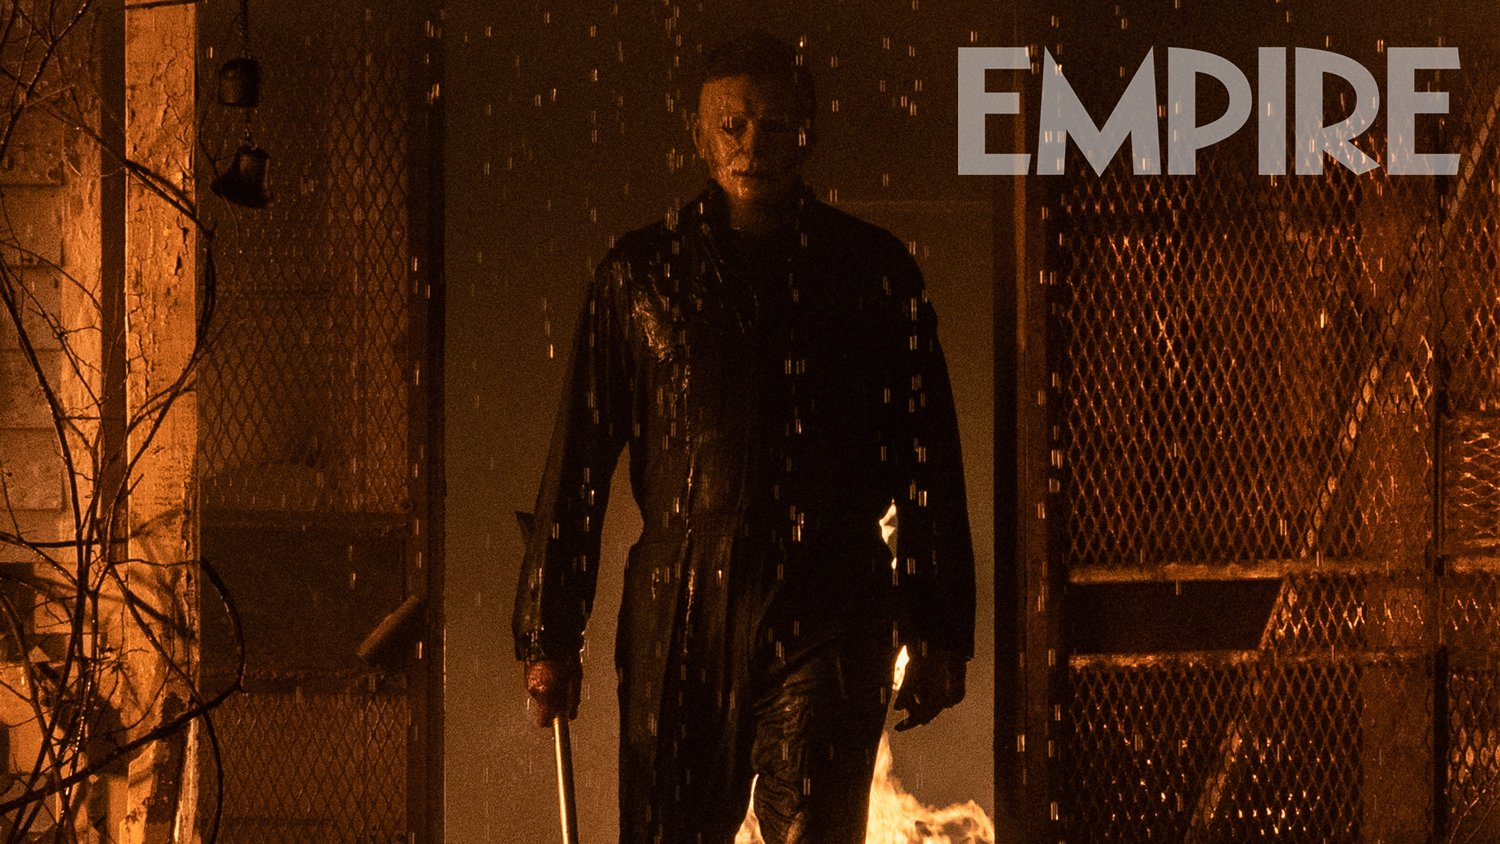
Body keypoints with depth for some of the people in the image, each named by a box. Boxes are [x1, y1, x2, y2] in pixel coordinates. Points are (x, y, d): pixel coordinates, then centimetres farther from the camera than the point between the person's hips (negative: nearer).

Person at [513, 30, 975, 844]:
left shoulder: (871, 271, 8)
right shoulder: (640, 273, 9)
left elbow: (926, 462, 10)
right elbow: (578, 462, 9)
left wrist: (937, 632, 6)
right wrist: (549, 634, 5)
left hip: (828, 615, -1)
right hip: (678, 618, 1)